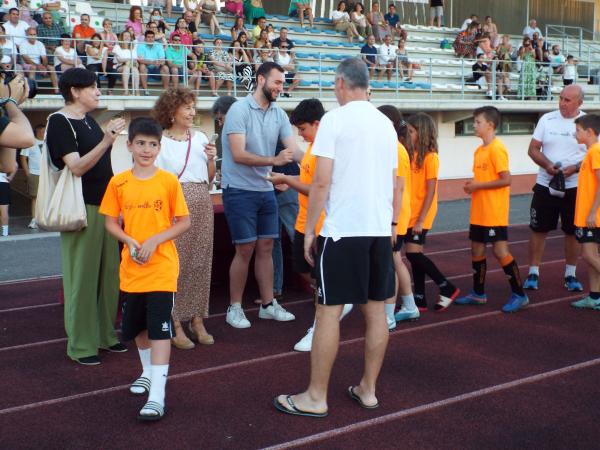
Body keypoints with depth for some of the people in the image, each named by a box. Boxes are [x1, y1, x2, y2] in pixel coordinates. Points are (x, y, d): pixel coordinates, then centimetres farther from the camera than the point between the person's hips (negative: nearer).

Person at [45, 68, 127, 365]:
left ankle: (105, 334, 23)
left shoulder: (89, 120, 13)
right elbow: (77, 167, -21)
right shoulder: (59, 121, -11)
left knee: (109, 273, 12)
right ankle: (80, 345, 6)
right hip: (81, 207, -8)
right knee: (82, 277, -3)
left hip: (105, 205, 8)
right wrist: (105, 142, -33)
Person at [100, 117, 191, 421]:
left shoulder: (169, 181, -5)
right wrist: (130, 240, -12)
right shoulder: (118, 182, 1)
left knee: (160, 330, -7)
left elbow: (184, 222, -2)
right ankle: (148, 372, 43)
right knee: (137, 327, 19)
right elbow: (110, 222, 7)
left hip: (162, 268, -3)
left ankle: (157, 396, -7)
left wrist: (155, 240, -15)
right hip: (131, 268, 4)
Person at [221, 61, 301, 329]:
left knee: (266, 248, 10)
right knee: (245, 250, -2)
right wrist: (273, 161, -31)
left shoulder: (279, 114, 6)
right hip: (239, 190, -6)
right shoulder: (239, 109, -13)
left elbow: (293, 149, -2)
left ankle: (268, 305, 21)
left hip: (266, 190, 6)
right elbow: (238, 155, -20)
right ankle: (234, 307, 12)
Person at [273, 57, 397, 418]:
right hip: (381, 229, 7)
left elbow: (321, 182, -13)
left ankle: (316, 397, 7)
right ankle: (368, 389, 20)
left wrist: (309, 230, -5)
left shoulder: (334, 119, -8)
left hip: (343, 229, -6)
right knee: (375, 309, 11)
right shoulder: (386, 124, 12)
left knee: (329, 310, 0)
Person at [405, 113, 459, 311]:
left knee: (414, 253, -9)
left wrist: (421, 220, -17)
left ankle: (447, 288, 3)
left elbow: (431, 191, -14)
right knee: (415, 255, 8)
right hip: (411, 213, 7)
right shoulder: (414, 155, 10)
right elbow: (410, 186, 9)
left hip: (420, 215, -7)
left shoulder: (430, 157, -11)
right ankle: (420, 300, 14)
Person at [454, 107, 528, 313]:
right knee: (477, 250, 13)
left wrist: (478, 185, -17)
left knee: (500, 251, -6)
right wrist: (472, 185, 1)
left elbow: (506, 180, -20)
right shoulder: (479, 150, 12)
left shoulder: (497, 149, -15)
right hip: (479, 212, 9)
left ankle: (519, 295, 3)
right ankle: (478, 294, 24)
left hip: (494, 213, -9)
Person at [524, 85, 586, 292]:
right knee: (539, 229, 3)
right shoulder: (547, 119, 2)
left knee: (572, 231, 6)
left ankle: (570, 274, 19)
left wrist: (574, 168, -20)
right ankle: (533, 273, 12)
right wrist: (547, 165, -17)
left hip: (575, 187, -1)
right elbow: (533, 149, 2)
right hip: (545, 184, 1)